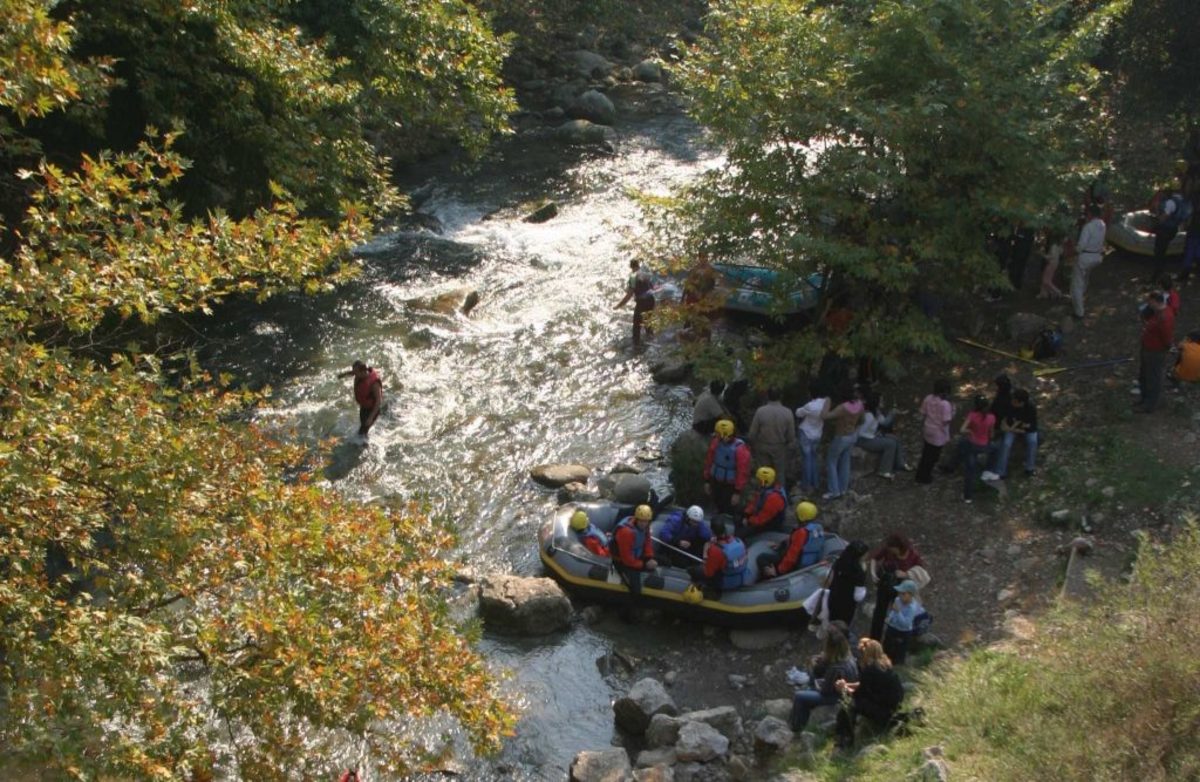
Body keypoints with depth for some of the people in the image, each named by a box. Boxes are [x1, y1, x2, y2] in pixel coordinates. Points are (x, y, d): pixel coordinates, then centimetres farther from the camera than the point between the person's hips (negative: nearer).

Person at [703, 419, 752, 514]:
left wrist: (738, 492, -18)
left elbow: (743, 472, -20)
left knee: (727, 513, 1)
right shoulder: (715, 442, -7)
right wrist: (707, 481, 9)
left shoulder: (740, 449, -26)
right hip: (715, 482, 6)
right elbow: (709, 461, 6)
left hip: (730, 487, -6)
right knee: (720, 510, 20)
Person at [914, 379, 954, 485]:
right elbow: (946, 421, -24)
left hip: (928, 431, 7)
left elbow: (923, 415, 3)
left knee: (926, 453, 24)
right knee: (933, 456, 12)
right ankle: (924, 477, 25)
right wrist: (952, 412, -9)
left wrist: (922, 429, 15)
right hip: (938, 434, -7)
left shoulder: (928, 399, -6)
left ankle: (921, 474, 38)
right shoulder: (945, 404, -26)